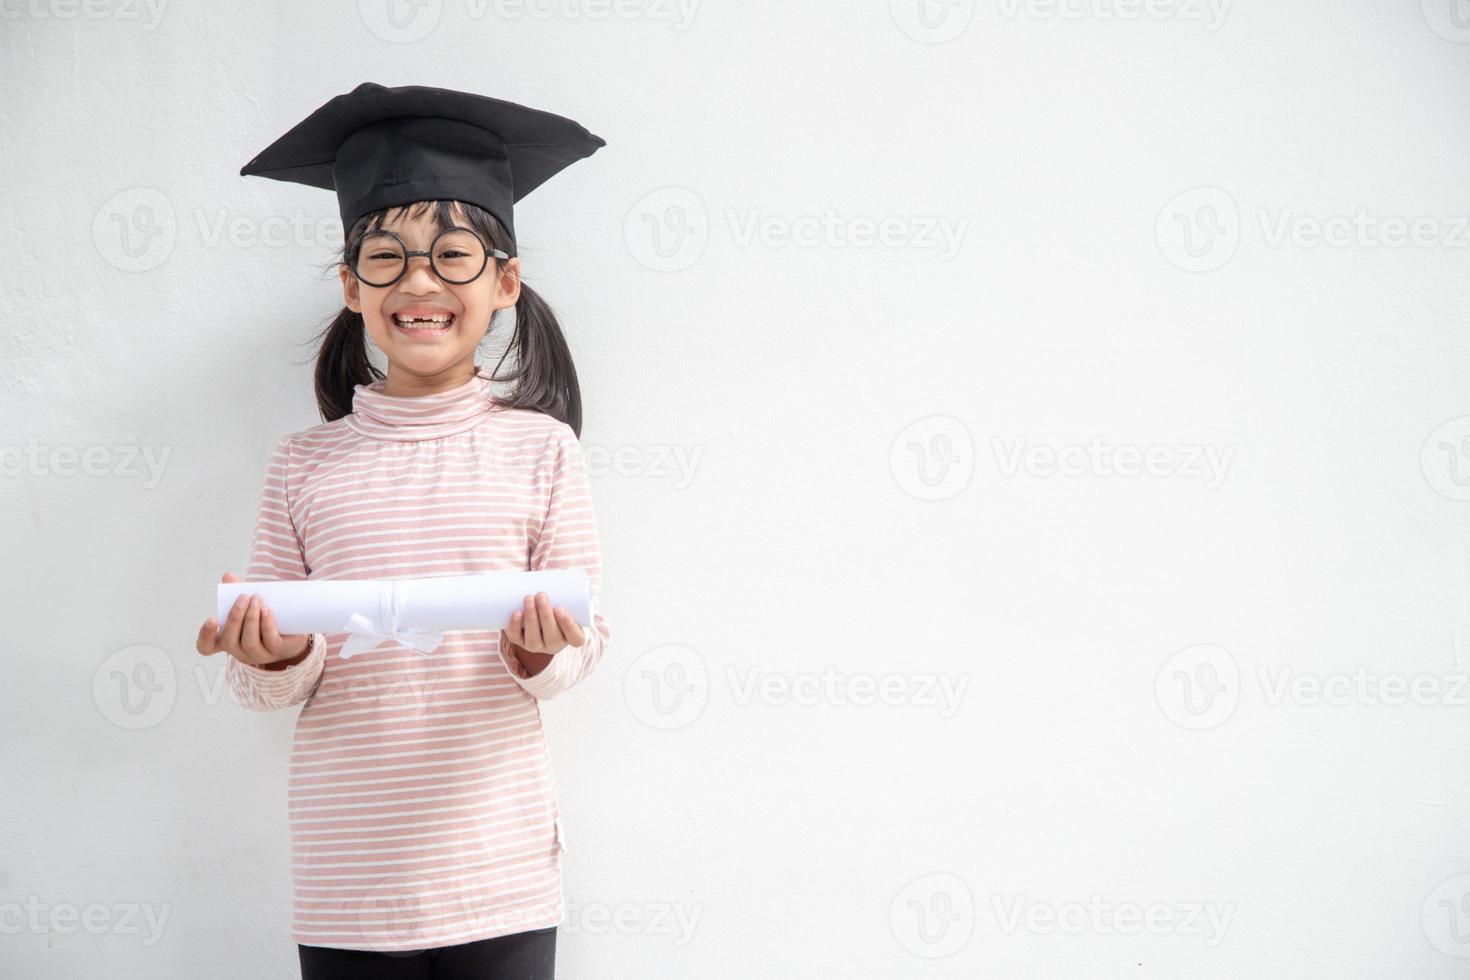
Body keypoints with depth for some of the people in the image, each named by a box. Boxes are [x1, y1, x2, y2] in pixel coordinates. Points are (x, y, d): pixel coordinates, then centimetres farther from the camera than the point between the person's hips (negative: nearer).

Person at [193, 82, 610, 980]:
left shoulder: (539, 447, -1)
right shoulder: (306, 464, 3)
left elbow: (587, 637, 2)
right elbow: (270, 683, 6)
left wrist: (543, 653, -19)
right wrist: (276, 658, -16)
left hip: (498, 871, -1)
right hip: (347, 877, 1)